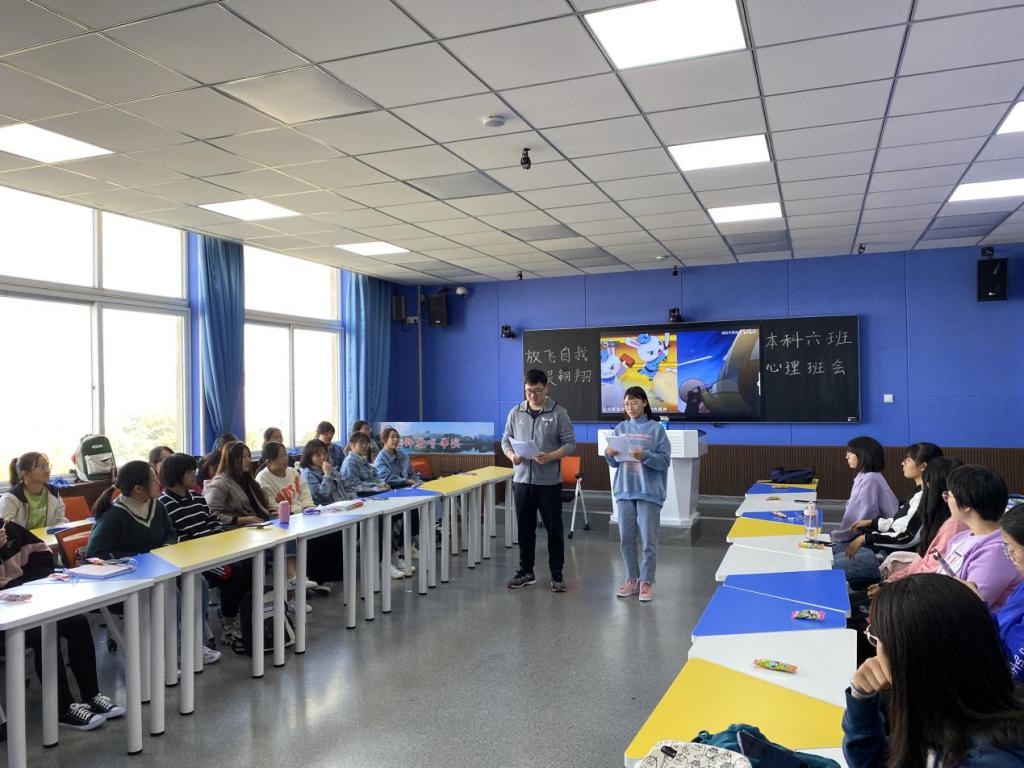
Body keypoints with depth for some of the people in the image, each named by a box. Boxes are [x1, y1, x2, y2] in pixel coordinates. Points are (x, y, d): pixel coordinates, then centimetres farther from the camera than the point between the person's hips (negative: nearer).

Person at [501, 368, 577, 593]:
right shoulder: (515, 413, 6)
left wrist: (550, 456, -23)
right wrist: (511, 455, -11)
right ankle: (526, 572, 25)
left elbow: (570, 443, -6)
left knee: (554, 529, 5)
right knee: (525, 529, 12)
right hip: (522, 480, 3)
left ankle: (556, 575, 17)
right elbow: (506, 439, 11)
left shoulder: (559, 413, -4)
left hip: (549, 482, -3)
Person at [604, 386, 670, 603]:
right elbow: (614, 463, 10)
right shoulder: (620, 428, 7)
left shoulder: (656, 429, -5)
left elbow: (665, 461, -9)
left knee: (649, 540, 1)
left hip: (649, 492, -4)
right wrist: (609, 454, -11)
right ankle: (632, 579, 24)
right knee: (626, 539, 10)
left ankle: (646, 582, 13)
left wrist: (645, 456, -24)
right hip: (624, 491, 4)